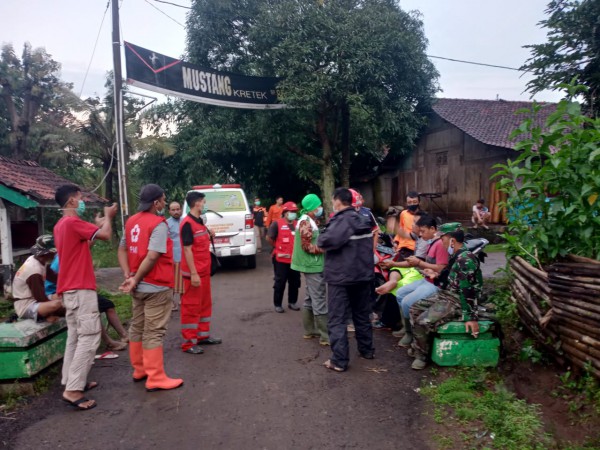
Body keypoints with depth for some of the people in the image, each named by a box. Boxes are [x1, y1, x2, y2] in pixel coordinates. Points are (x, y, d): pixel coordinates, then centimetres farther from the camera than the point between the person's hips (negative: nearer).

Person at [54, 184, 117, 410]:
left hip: (70, 288, 10)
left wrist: (97, 224, 19)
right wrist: (108, 217, -2)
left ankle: (71, 381, 20)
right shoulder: (73, 222, -16)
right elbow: (106, 235, -20)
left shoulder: (61, 224, 15)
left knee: (75, 336, 14)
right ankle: (72, 390, -11)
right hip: (80, 288, -10)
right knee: (89, 336, -10)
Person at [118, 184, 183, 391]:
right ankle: (156, 379, 6)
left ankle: (140, 370, 30)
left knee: (137, 327, 17)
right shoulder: (158, 224, -17)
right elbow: (152, 257, -24)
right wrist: (135, 280, -14)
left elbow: (122, 250, 9)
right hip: (156, 287, -8)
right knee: (153, 332, -2)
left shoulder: (132, 221, 8)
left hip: (139, 286, 8)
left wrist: (128, 276, -1)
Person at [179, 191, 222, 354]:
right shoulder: (187, 223, -16)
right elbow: (187, 250, -19)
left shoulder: (200, 222, 13)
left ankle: (203, 335, 28)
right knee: (191, 306, -2)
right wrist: (193, 273, -21)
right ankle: (189, 342, 6)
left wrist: (209, 235, 8)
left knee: (205, 304, 16)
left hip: (204, 271, 10)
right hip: (194, 273, -10)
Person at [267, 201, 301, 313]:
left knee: (295, 282, 12)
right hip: (281, 259, -5)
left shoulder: (298, 224, 7)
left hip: (295, 259, 5)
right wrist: (277, 247, 4)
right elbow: (269, 238, -4)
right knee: (280, 282, 4)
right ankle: (277, 304, 15)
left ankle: (292, 302, 27)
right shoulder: (277, 223, -7)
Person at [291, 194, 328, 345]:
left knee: (311, 299, 16)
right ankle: (325, 336, -2)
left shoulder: (310, 221, 15)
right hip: (313, 266, -11)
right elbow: (307, 246, -20)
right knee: (320, 300, -7)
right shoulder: (306, 222, -16)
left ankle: (310, 330, 25)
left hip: (311, 265, 11)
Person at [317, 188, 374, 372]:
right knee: (362, 315, 21)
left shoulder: (341, 220, -18)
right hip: (363, 275, 8)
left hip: (340, 277, -8)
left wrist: (320, 239, -13)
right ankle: (367, 350, 32)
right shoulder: (363, 220, 11)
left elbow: (327, 240, -34)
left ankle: (339, 360, 1)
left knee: (337, 320, -1)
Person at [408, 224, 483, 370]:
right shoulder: (457, 257, 9)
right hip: (446, 296, 11)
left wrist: (471, 317, -28)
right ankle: (418, 346, 23)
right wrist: (438, 275, 18)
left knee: (423, 321, -24)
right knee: (415, 308, 15)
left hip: (457, 302, -11)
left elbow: (467, 290, -27)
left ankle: (421, 355, 0)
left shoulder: (466, 259, -23)